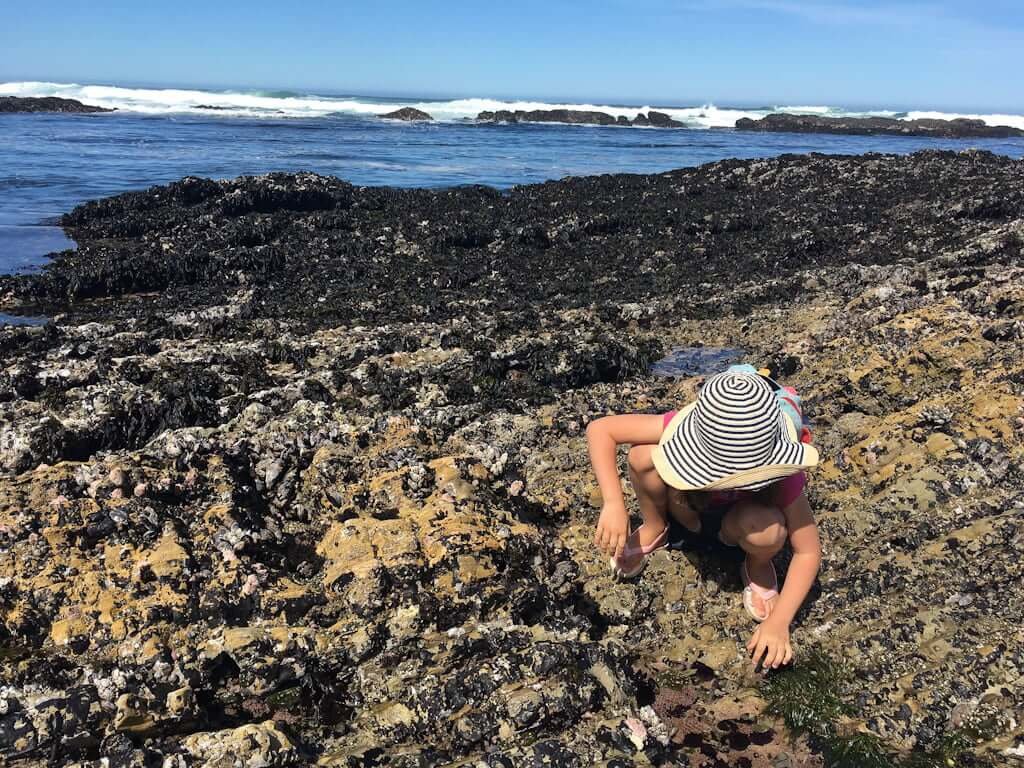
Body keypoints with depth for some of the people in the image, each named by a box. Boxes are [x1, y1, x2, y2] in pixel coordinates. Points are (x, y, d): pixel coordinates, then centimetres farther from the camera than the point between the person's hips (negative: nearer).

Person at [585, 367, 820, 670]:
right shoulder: (688, 428, -35)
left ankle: (758, 567, 1)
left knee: (769, 529, -39)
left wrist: (778, 622, -34)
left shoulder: (781, 474, -35)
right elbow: (599, 429, -31)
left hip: (732, 522, -1)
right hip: (684, 508, 1)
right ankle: (655, 529, 1)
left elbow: (809, 552, -26)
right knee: (643, 456, -31)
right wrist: (613, 504, -39)